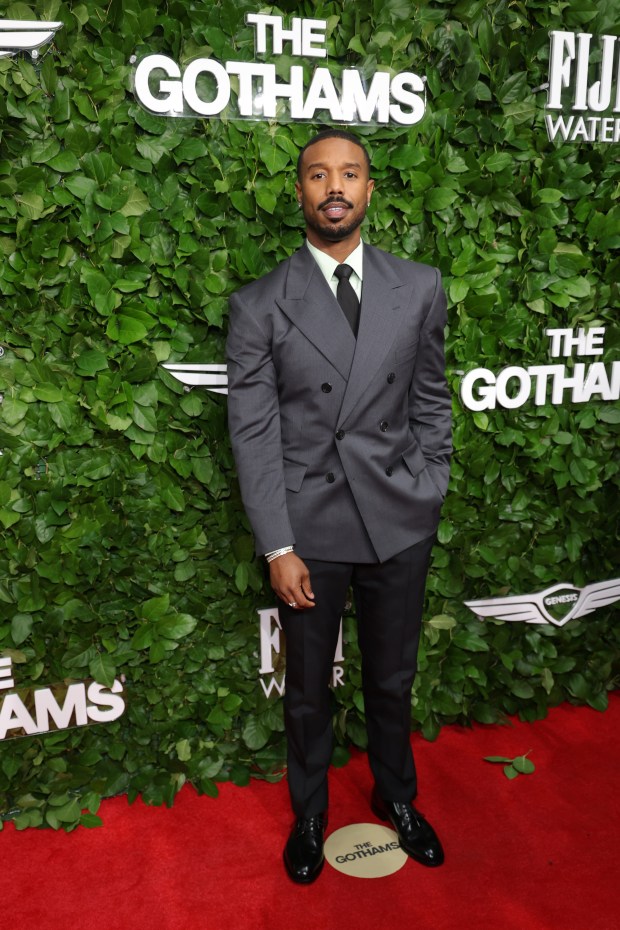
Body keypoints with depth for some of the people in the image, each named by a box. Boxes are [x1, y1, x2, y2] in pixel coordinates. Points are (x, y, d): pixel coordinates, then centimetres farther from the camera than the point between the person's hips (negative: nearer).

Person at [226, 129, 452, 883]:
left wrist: (425, 498, 0)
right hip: (308, 529, -1)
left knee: (392, 680, 20)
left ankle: (396, 796, 48)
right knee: (307, 689, 17)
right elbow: (252, 433, -8)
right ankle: (308, 813, 44)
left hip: (398, 526, 2)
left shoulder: (420, 288, 2)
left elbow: (431, 403, 7)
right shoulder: (258, 305, -6)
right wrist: (278, 548, -11)